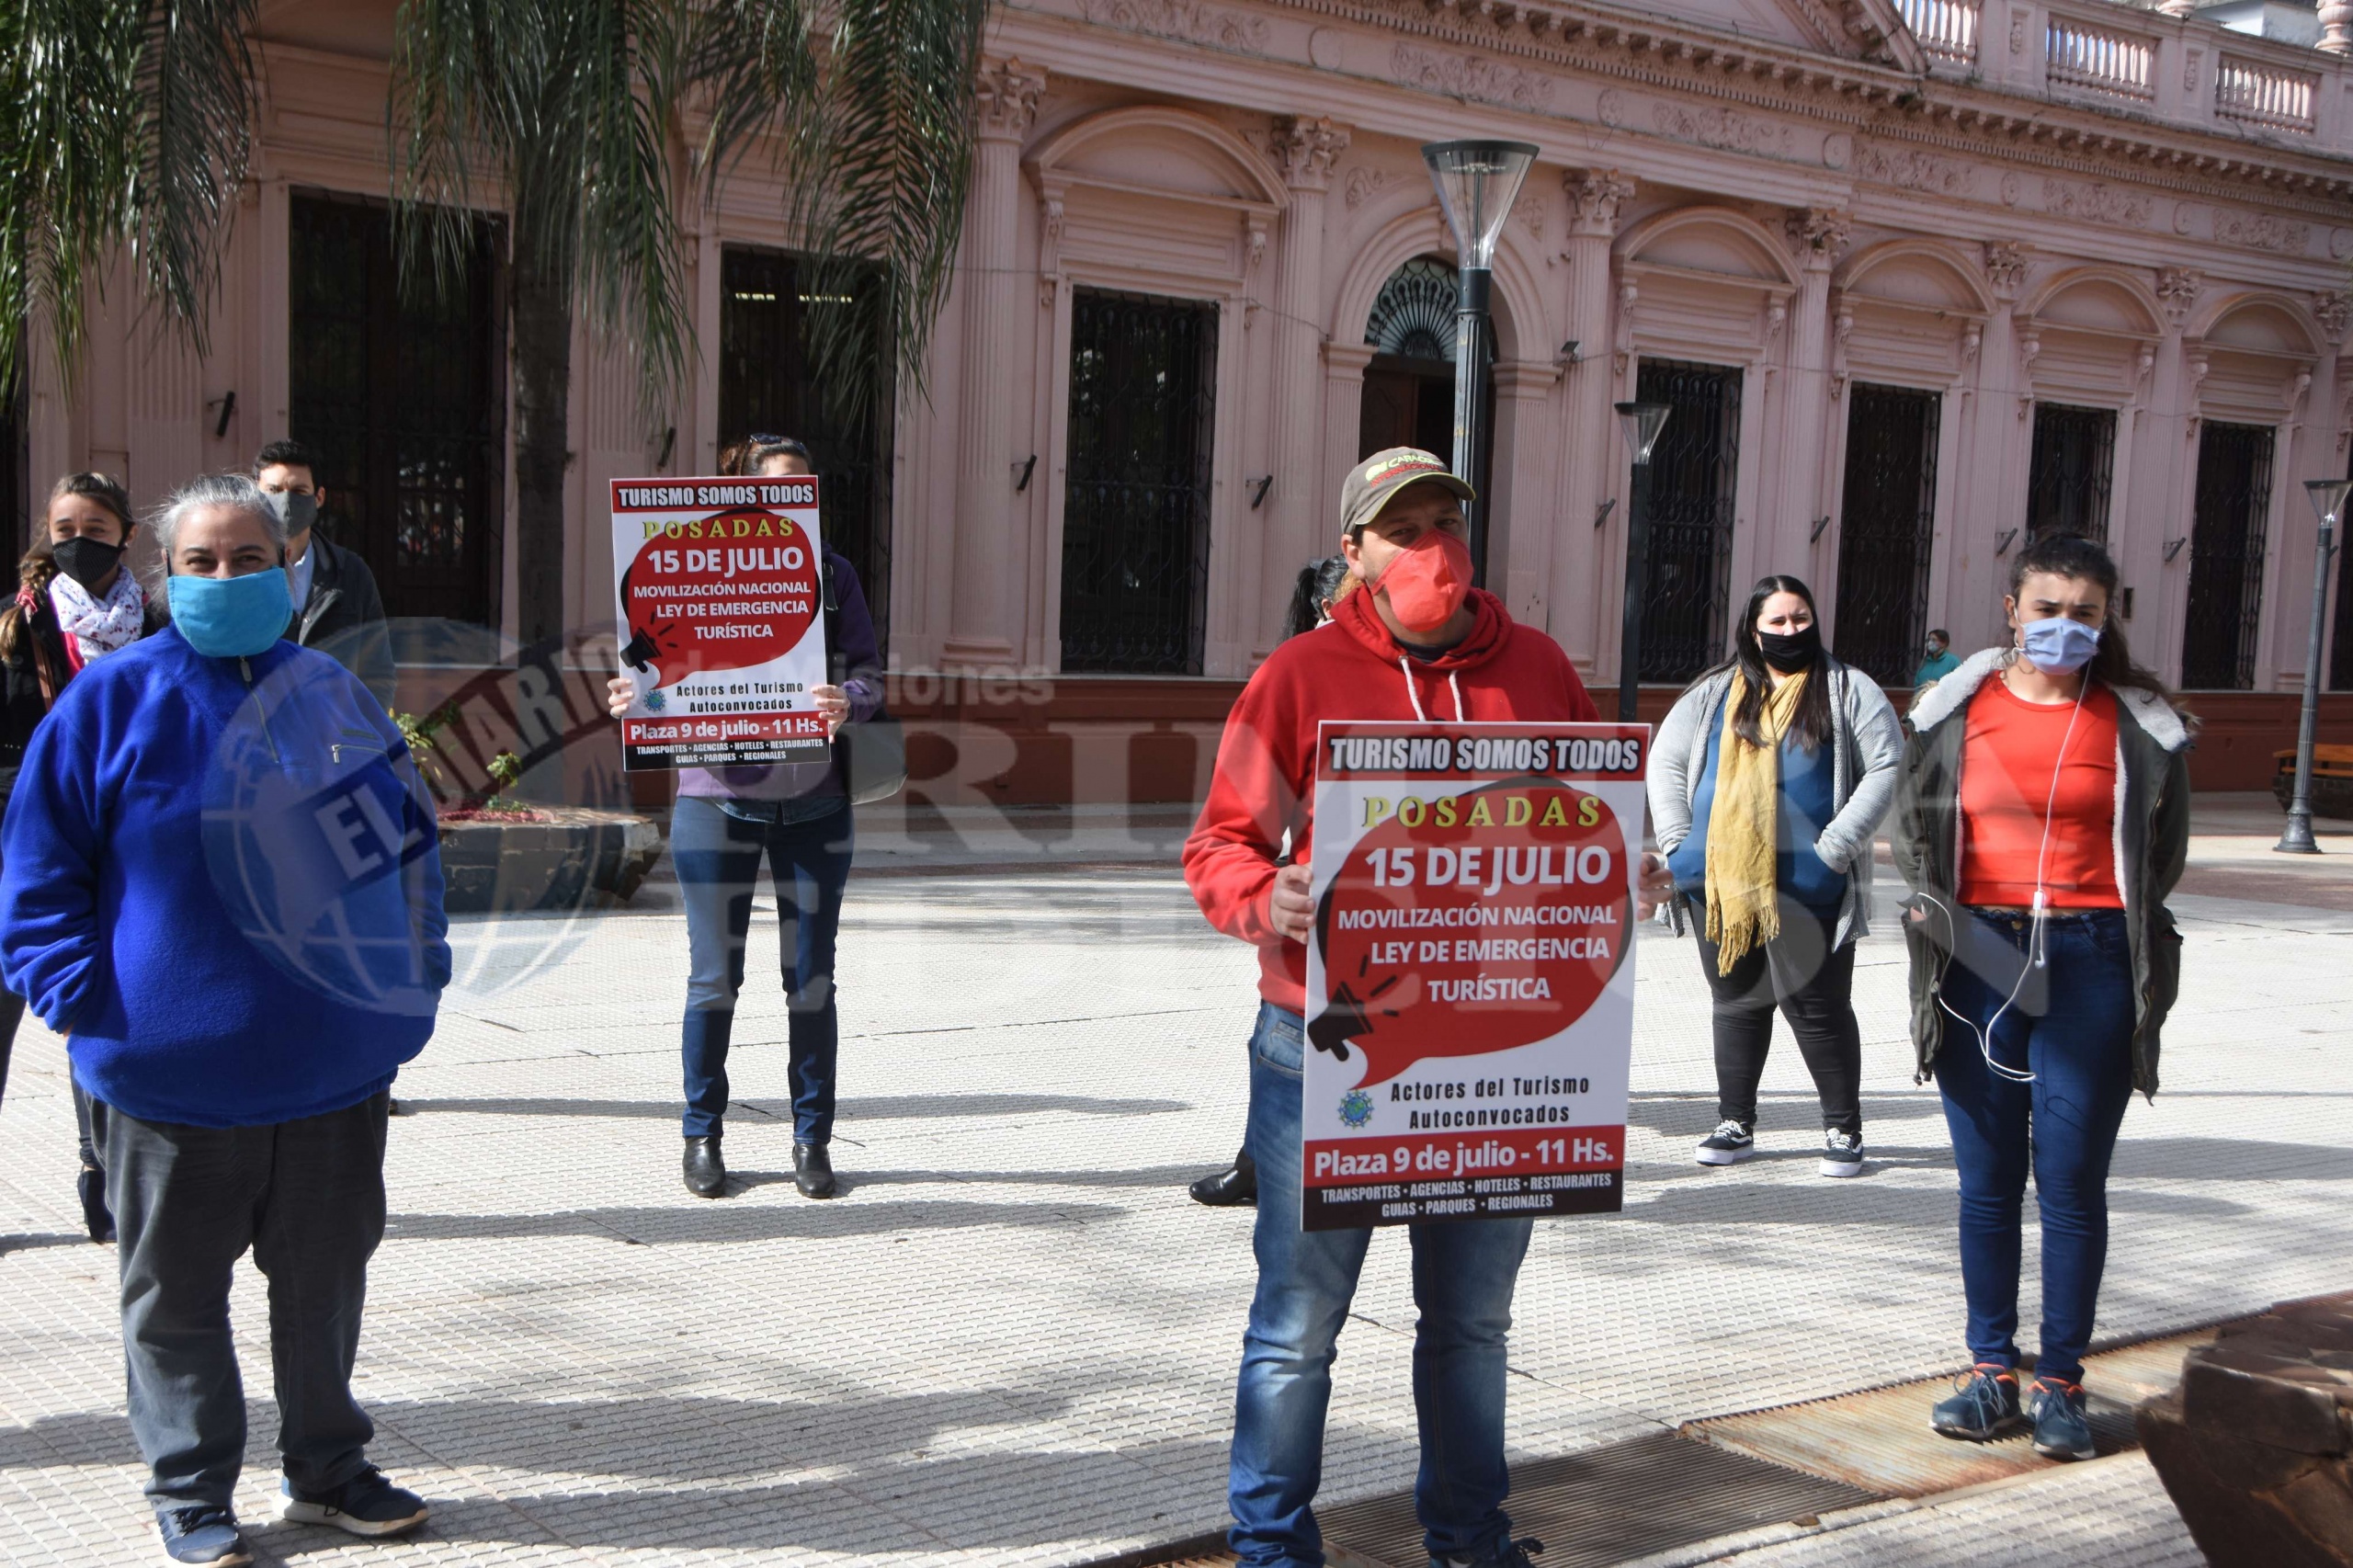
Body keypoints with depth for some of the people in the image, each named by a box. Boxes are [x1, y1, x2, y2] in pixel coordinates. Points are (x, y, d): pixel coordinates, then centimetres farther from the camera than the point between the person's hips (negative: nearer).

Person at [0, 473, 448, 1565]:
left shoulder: (331, 693, 5)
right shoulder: (114, 698, -6)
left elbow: (403, 839, 15)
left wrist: (416, 973, 7)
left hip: (336, 1064, 3)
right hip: (174, 1068, -3)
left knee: (326, 1278, 15)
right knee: (177, 1291, 10)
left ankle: (327, 1471, 32)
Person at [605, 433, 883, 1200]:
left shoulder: (832, 574, 6)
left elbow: (869, 672, 0)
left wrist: (847, 702, -22)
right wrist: (633, 697, -20)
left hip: (813, 801, 1)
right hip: (718, 797, -1)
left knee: (812, 975, 5)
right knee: (714, 974, 3)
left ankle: (812, 1137, 17)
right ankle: (703, 1134, 18)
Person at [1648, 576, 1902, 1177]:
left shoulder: (1848, 691, 4)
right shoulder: (1714, 694, 12)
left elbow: (1885, 766, -3)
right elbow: (1665, 761, 13)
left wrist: (1836, 846, -10)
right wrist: (1679, 843, 2)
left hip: (1810, 890, -3)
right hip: (1721, 885, 3)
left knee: (1819, 1008, -1)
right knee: (1736, 1003, 12)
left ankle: (1843, 1129, 13)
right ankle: (1735, 1124, 22)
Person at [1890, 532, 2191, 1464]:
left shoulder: (2138, 722, 2)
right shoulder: (1955, 710, 4)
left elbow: (2161, 849, 10)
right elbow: (1912, 826, 13)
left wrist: (2094, 922, 2)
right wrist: (1933, 903, -1)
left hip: (2090, 962, -1)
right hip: (1977, 958, 2)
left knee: (2072, 1181, 2)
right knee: (1987, 1180, 8)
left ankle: (2061, 1385, 13)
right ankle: (1991, 1373, 19)